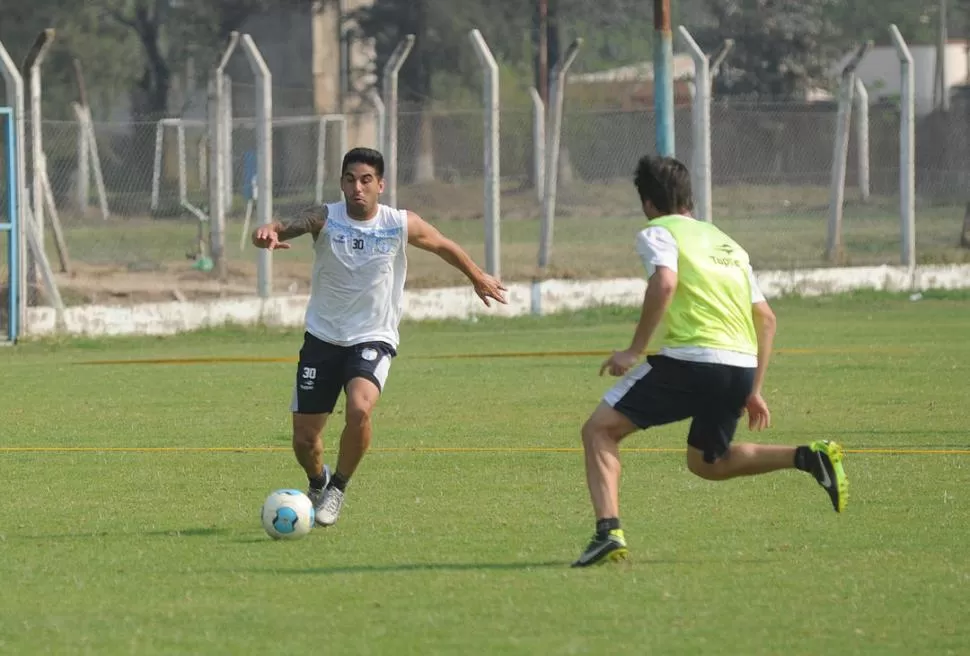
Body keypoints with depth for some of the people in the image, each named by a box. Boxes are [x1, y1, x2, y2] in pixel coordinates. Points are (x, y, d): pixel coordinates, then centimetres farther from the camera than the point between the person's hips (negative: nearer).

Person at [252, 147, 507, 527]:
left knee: (360, 408, -31)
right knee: (304, 437, 3)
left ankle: (338, 487, -6)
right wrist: (271, 233, -56)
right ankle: (318, 484, 39)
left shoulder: (401, 226, -8)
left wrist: (478, 278, 27)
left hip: (373, 338, -1)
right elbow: (292, 226, -31)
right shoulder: (325, 220, -11)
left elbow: (443, 246, 12)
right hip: (323, 336, 1)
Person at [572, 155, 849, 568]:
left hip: (688, 358, -7)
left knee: (600, 429, 3)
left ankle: (608, 531, -16)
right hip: (741, 365, 7)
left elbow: (664, 282, -17)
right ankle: (808, 458, 5)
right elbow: (766, 319, 23)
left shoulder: (658, 233, 5)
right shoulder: (727, 244, 27)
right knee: (707, 463, 26)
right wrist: (754, 391, 24)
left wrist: (634, 350, -13)